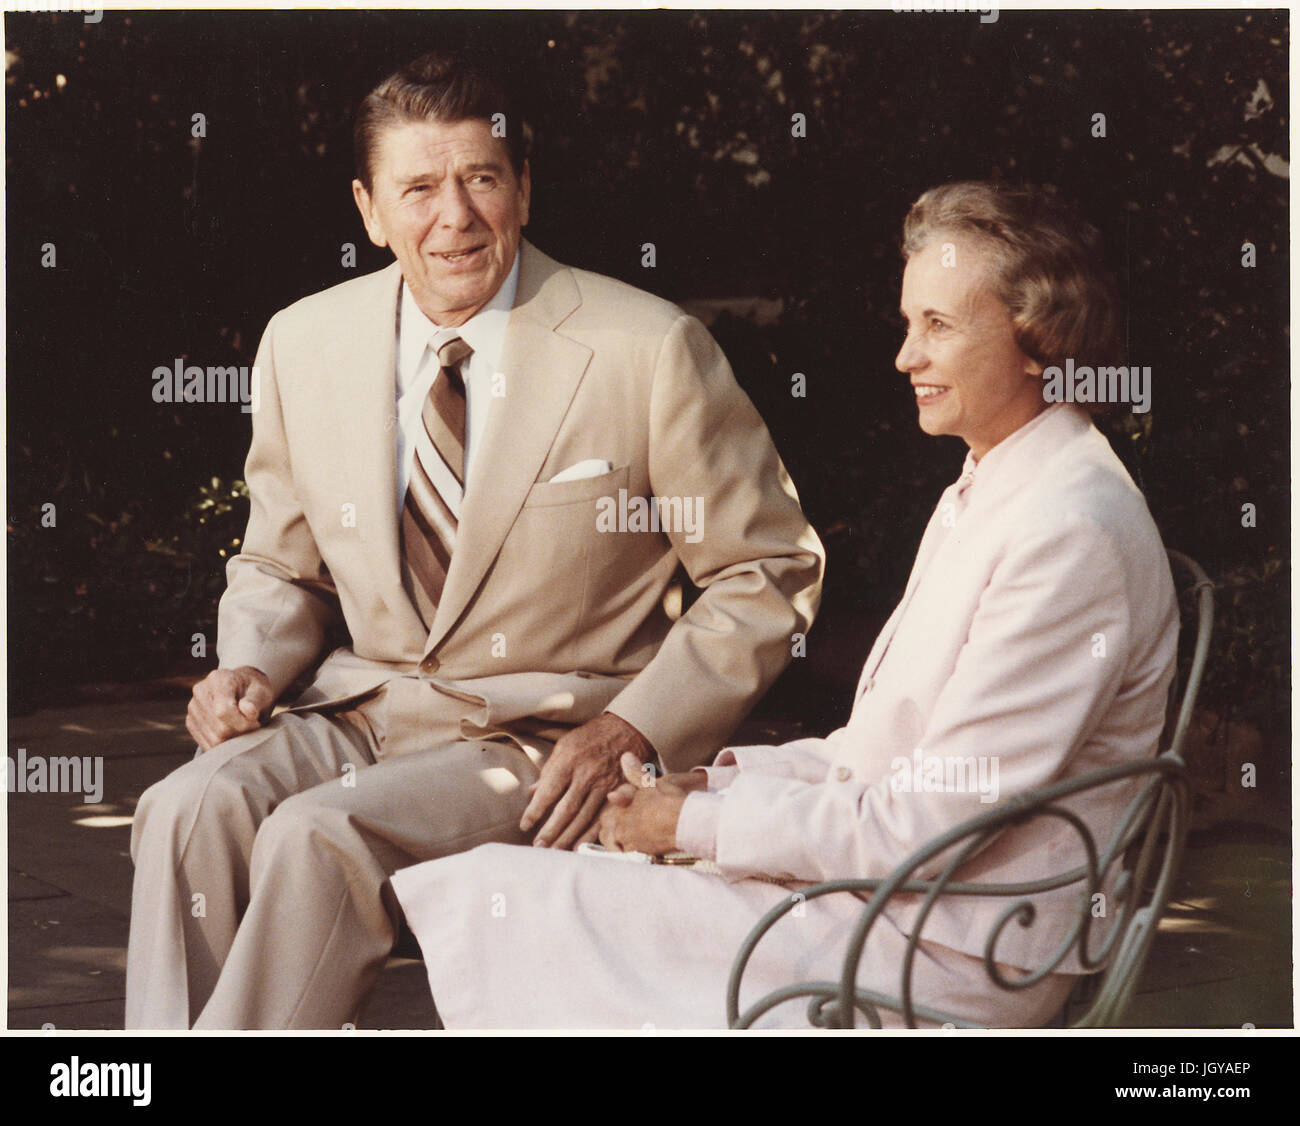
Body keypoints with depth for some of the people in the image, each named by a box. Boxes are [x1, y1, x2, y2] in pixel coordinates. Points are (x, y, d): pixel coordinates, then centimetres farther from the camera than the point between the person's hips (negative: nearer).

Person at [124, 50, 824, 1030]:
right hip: (365, 712, 5)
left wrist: (633, 730, -14)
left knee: (318, 835, -29)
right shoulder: (304, 344, 5)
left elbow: (770, 573, -2)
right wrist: (249, 666, -4)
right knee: (187, 814, -25)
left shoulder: (649, 351, -9)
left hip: (552, 738, -4)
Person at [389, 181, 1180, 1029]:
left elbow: (928, 825, -21)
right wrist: (722, 779, 4)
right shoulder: (983, 496, 14)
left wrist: (700, 823, -12)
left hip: (948, 958, -10)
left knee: (501, 898, -10)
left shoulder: (1074, 531, -20)